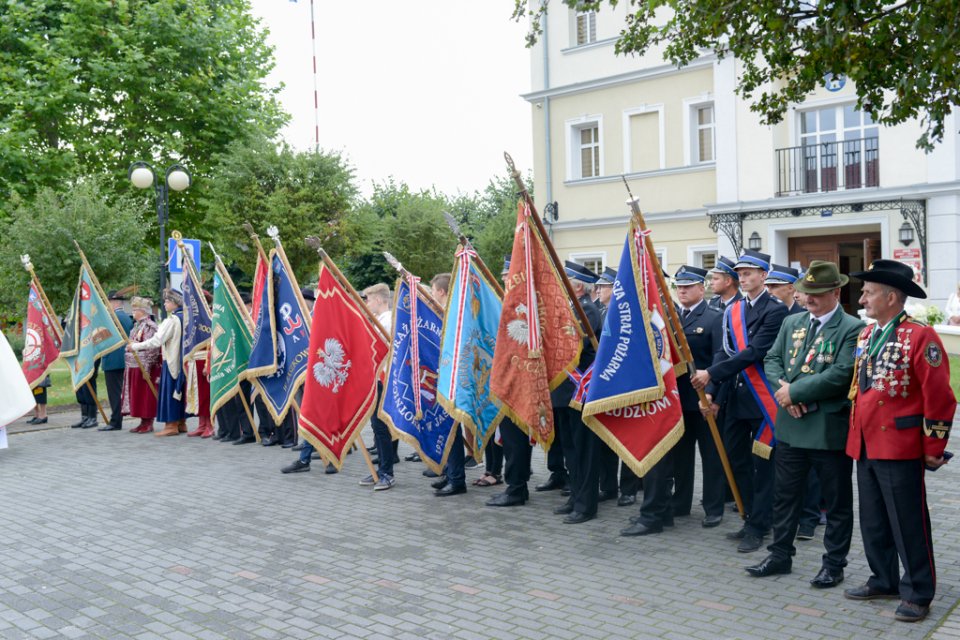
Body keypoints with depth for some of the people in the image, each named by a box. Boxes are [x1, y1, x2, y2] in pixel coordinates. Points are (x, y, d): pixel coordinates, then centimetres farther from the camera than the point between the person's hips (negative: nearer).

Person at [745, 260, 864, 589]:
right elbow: (771, 359, 9)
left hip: (830, 429, -6)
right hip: (791, 424, 6)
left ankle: (834, 564, 22)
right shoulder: (792, 323, 10)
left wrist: (795, 392, -17)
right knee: (785, 494, 14)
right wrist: (783, 387, -11)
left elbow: (840, 374, -19)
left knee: (837, 500, 9)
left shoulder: (851, 328, -10)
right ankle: (780, 555, 27)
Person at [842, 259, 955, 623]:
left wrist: (933, 449, -12)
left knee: (908, 524, 4)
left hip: (900, 448, -8)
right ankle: (884, 581, 32)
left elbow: (939, 397, -15)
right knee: (873, 522, 17)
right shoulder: (866, 335, 10)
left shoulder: (920, 337, -14)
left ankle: (917, 594, 17)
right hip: (864, 446, 8)